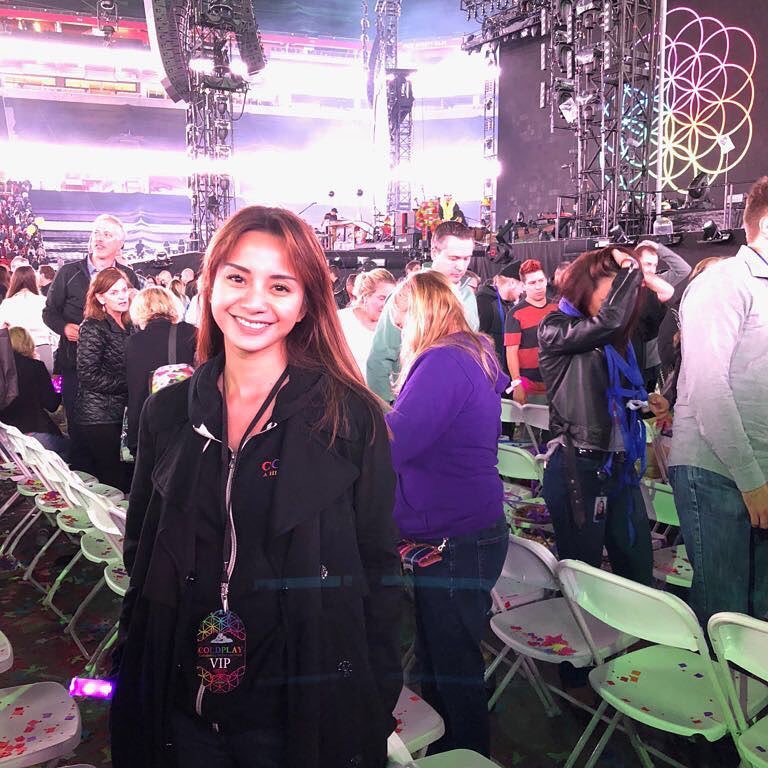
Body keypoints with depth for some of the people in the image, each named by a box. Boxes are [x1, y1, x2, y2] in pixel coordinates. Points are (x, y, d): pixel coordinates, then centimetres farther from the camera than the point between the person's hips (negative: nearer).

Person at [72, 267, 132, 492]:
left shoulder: (127, 326, 10)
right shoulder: (93, 328, -11)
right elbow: (88, 375, -17)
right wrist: (128, 384, -15)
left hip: (120, 413, 7)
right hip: (98, 416, -7)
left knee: (127, 476, 11)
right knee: (113, 482, -3)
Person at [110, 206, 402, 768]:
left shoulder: (352, 416, -12)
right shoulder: (167, 413, -1)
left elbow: (380, 568, -7)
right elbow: (140, 552, 8)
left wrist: (380, 701, -6)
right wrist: (133, 676, 6)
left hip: (305, 711, -3)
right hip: (180, 708, 4)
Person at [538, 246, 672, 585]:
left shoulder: (610, 338, 13)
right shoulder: (555, 330, -8)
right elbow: (610, 318, -22)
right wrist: (631, 269, -9)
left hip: (619, 464, 7)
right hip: (577, 467, -7)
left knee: (639, 569, 13)